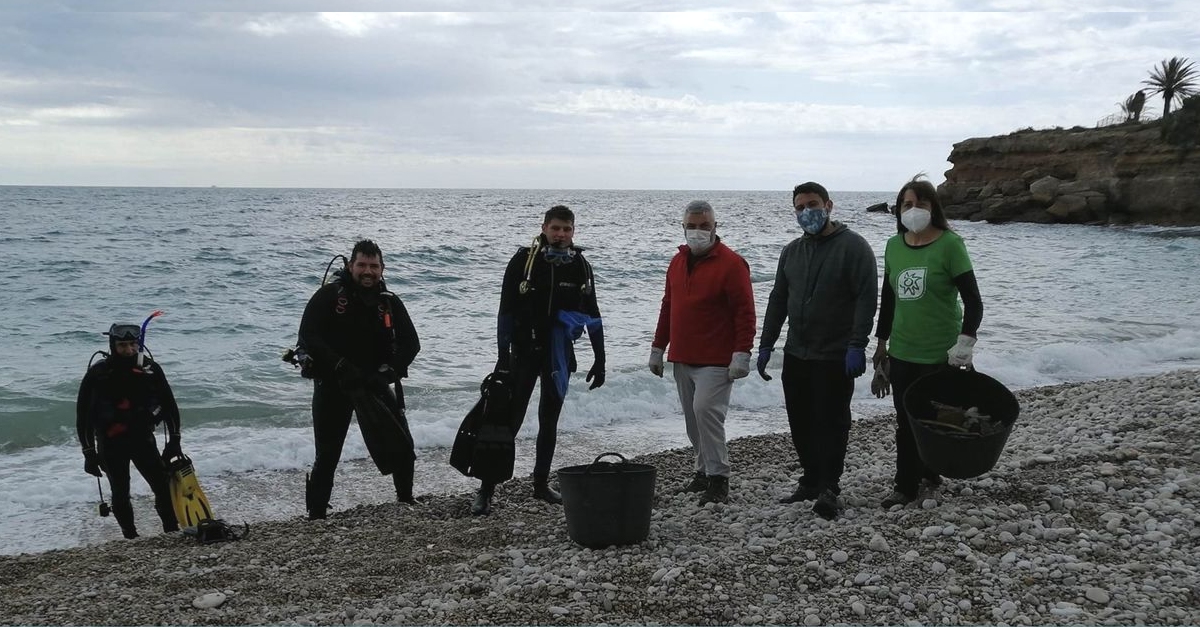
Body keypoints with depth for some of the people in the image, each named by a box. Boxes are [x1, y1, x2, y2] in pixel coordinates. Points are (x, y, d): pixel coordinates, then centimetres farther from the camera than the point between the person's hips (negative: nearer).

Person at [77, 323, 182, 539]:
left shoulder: (150, 369, -4)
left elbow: (169, 404, 4)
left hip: (143, 437, 1)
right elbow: (83, 414, -3)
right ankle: (131, 537, 11)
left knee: (164, 486, -7)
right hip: (111, 444, -1)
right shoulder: (97, 374, -9)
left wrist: (174, 441, 0)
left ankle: (173, 532, 1)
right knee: (120, 494, -1)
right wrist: (89, 452, -5)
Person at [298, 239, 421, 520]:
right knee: (327, 455, 3)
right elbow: (308, 337, -17)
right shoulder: (329, 295, -9)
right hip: (333, 385, -3)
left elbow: (410, 343, 0)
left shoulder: (390, 302, 1)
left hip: (375, 384, 3)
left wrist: (388, 372, -17)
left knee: (402, 448, 2)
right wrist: (341, 367, -25)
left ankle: (406, 501, 23)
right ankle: (316, 514, 16)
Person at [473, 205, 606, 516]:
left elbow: (592, 316, 7)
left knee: (549, 421, 13)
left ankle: (541, 484, 25)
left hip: (559, 356, 4)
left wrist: (599, 360, 5)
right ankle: (486, 490, 0)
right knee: (509, 420, -6)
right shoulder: (523, 260, -9)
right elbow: (506, 311, -9)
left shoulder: (581, 267, 1)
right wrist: (503, 356, -14)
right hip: (524, 353, -4)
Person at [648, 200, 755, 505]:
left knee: (705, 410, -17)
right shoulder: (678, 261, 14)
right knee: (693, 417, 11)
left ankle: (718, 478, -10)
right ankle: (704, 470, 24)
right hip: (682, 359, 7)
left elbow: (745, 311, -12)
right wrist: (658, 348, 19)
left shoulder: (731, 263, -8)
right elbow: (667, 306, 20)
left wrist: (741, 354, -18)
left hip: (716, 361, -7)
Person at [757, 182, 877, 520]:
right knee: (800, 424, 11)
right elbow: (778, 300, 17)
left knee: (830, 423, -2)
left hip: (835, 357, -6)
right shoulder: (792, 251, 13)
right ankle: (811, 482, 24)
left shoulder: (853, 246, -8)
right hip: (796, 354, 7)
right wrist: (766, 344, 12)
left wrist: (857, 345, -21)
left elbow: (866, 298, -14)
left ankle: (829, 489, 7)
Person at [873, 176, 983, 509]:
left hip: (939, 353, -4)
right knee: (905, 420, 6)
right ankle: (906, 484, 17)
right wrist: (881, 342, 18)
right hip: (901, 351, 4)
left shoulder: (949, 244, -10)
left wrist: (965, 343, -20)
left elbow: (973, 300, -11)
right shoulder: (894, 245, 6)